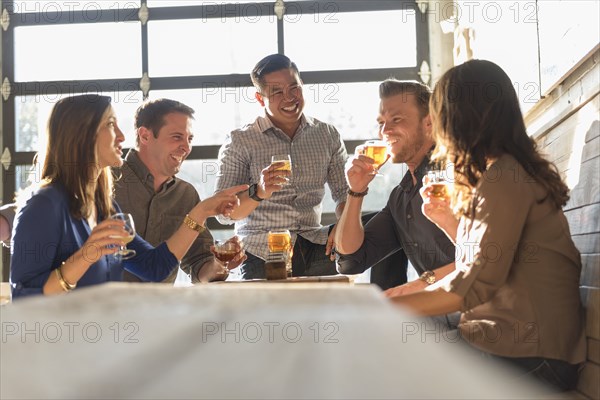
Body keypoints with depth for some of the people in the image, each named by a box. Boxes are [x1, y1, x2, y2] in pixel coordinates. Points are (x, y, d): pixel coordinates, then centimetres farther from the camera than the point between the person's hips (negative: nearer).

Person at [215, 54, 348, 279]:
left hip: (316, 248, 3)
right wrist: (258, 193, -25)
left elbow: (344, 194, 17)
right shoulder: (240, 142, 1)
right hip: (261, 254, -2)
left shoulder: (327, 135, 11)